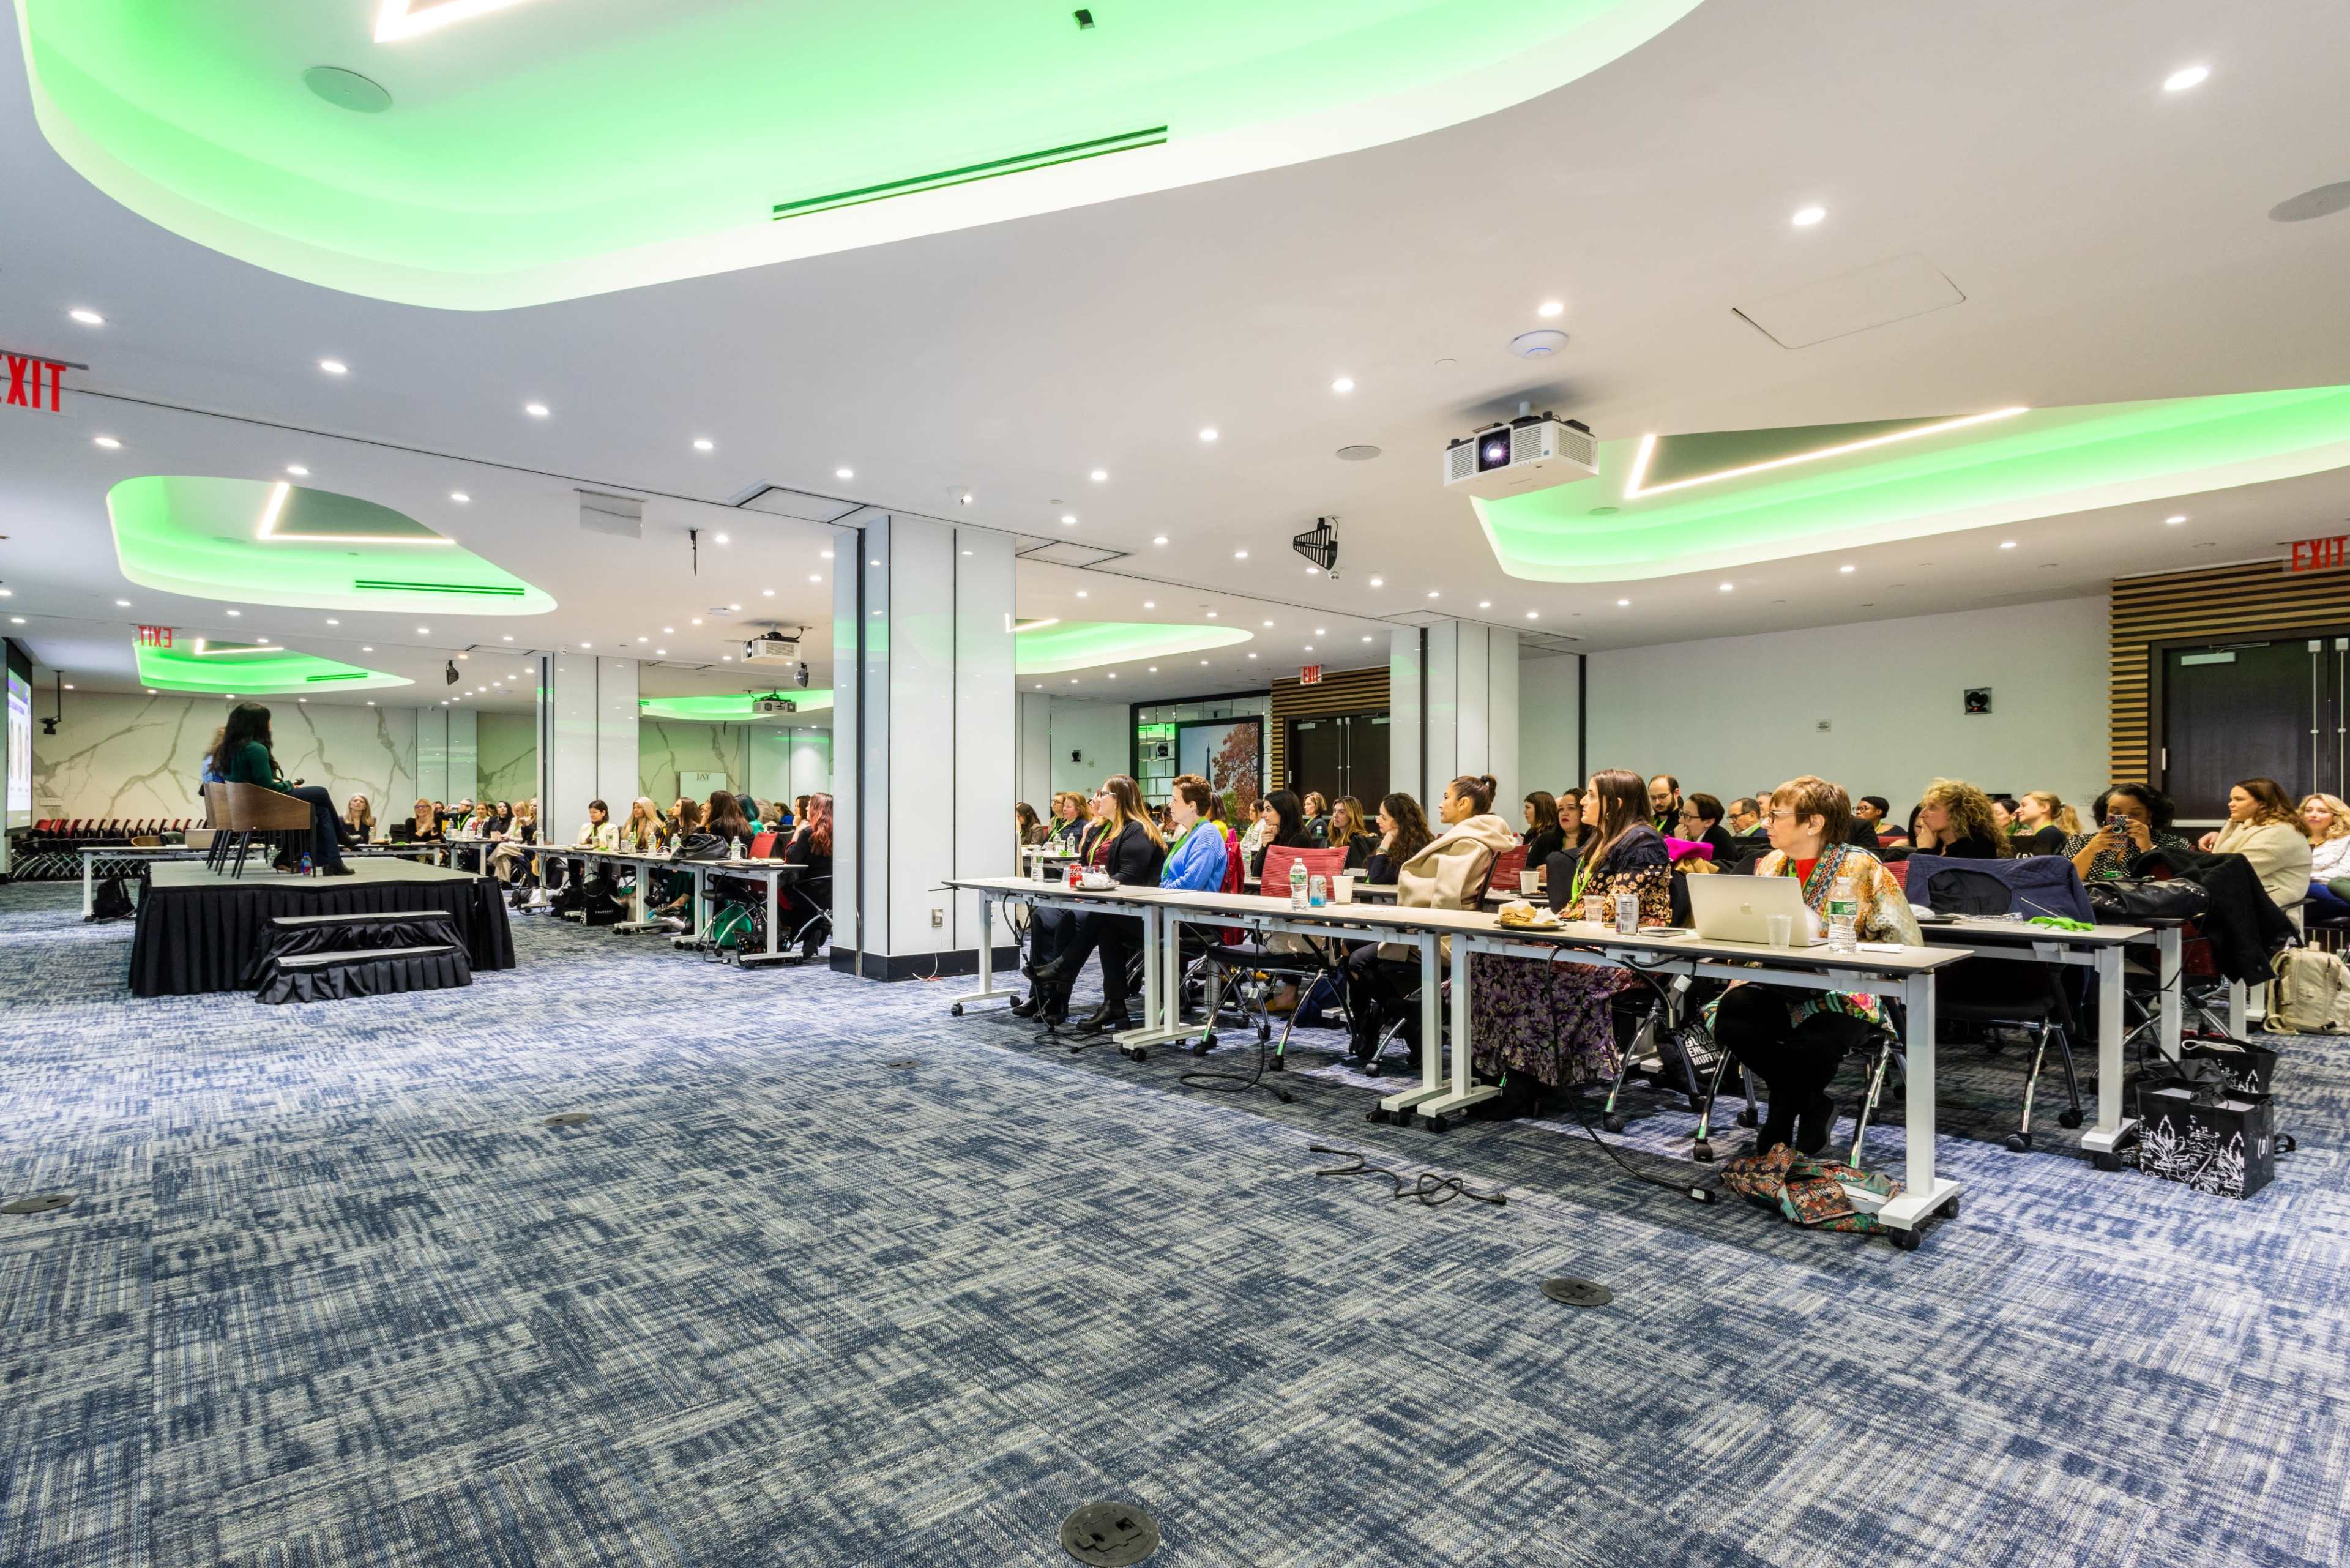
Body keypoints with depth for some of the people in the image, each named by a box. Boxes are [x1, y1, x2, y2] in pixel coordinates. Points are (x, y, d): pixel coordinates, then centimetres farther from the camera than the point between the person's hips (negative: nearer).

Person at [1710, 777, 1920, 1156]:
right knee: (1731, 1013, -26)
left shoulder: (1861, 868, -5)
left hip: (1844, 993, -5)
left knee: (1815, 1040, -36)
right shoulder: (1771, 865, 11)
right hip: (1778, 990, 5)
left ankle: (1782, 1115, 0)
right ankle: (1812, 1108, -1)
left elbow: (1903, 939, -8)